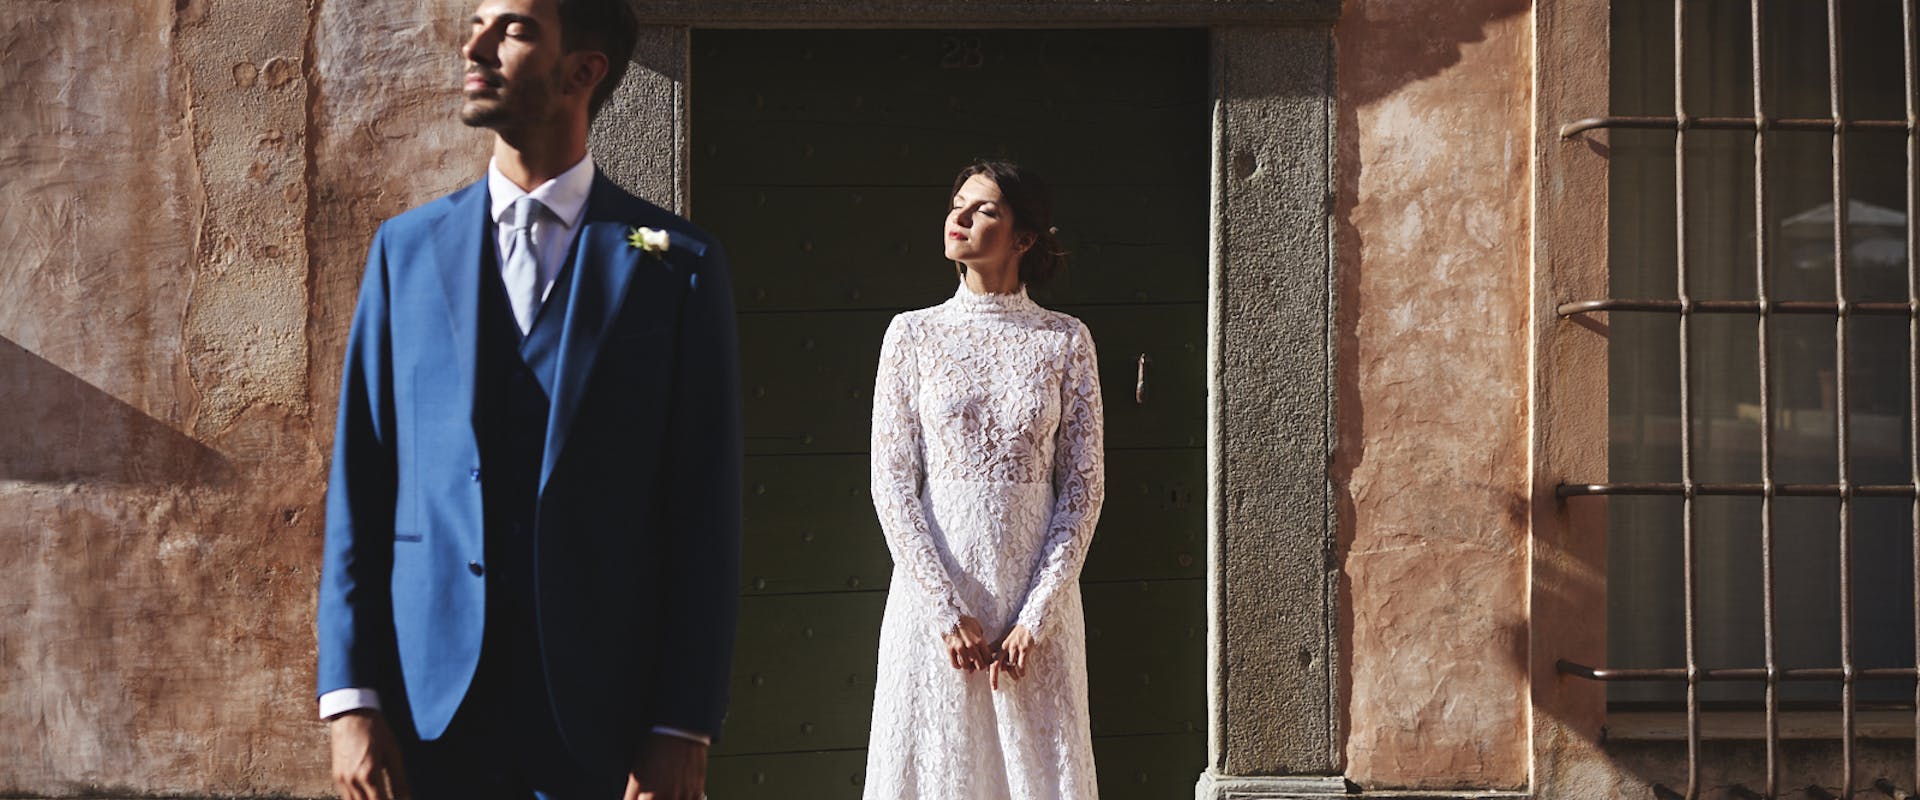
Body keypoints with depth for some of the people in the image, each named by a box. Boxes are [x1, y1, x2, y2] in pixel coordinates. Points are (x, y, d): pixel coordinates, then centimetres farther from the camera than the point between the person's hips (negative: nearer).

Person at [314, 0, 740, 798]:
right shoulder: (406, 247, 8)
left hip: (601, 721, -2)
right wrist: (350, 699, -3)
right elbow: (358, 483, 5)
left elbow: (705, 511, -2)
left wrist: (684, 728, -7)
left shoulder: (676, 264, 1)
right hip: (427, 716, 2)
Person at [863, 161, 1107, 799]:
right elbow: (892, 483, -1)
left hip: (1038, 601, 0)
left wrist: (1035, 618, -8)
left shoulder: (1065, 341, 3)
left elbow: (1083, 484, 0)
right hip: (933, 594, 0)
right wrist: (946, 608, -10)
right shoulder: (914, 334, 3)